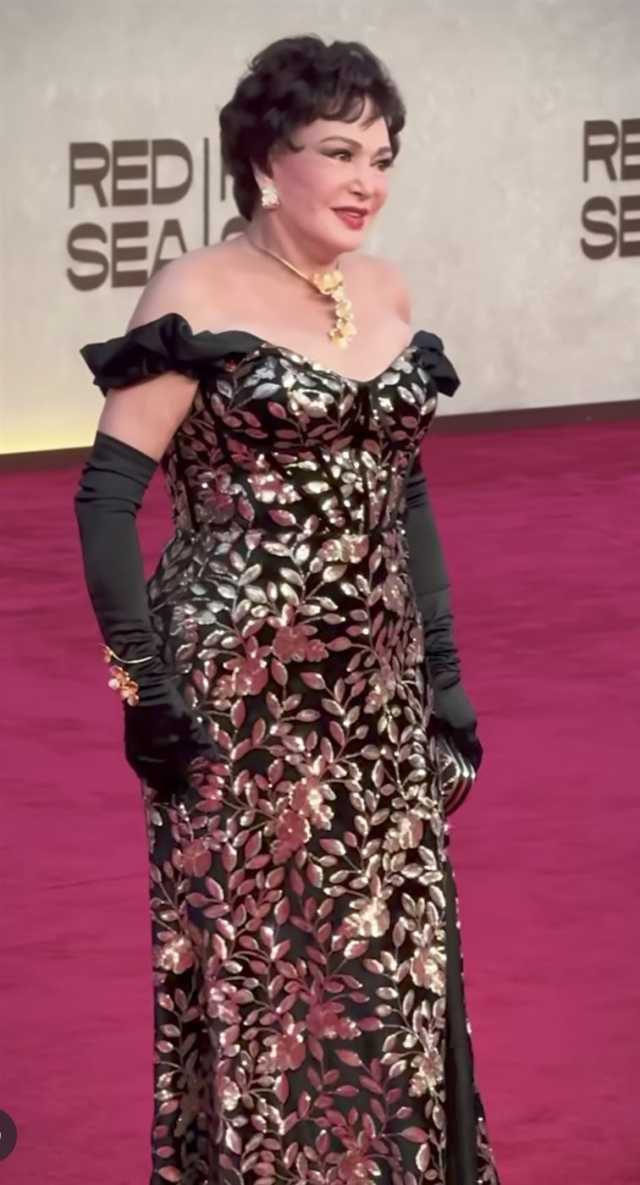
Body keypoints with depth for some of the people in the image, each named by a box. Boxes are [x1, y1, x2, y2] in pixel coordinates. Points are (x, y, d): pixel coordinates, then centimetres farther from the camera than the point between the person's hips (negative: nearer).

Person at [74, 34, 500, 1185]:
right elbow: (107, 497, -11)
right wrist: (144, 680, -15)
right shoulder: (197, 295, -10)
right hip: (240, 690, -6)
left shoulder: (386, 294, 9)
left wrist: (441, 668, 13)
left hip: (377, 692, 6)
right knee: (256, 960, 0)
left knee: (391, 960, 8)